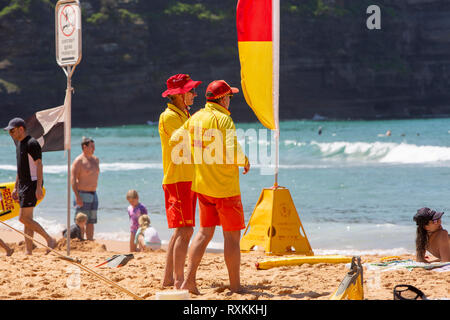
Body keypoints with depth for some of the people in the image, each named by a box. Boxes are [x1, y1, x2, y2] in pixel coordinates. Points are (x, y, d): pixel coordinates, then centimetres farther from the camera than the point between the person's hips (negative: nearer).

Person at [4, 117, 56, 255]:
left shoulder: (32, 143, -13)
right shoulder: (19, 144, 16)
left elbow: (39, 165, -19)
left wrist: (39, 187, -24)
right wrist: (15, 188, 21)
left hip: (32, 185, -9)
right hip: (23, 186, 10)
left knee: (24, 218, -13)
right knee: (27, 219, 8)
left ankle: (50, 240, -6)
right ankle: (28, 251, 9)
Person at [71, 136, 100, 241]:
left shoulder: (95, 160, 13)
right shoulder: (78, 161, -11)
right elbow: (73, 179, -16)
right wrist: (77, 196, -23)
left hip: (93, 195, 8)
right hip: (83, 196, -8)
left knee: (91, 222, 9)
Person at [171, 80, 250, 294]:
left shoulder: (195, 118, 7)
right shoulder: (223, 119, -16)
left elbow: (175, 139, 18)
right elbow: (233, 153, -26)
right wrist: (245, 162, -5)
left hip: (202, 186, 7)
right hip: (225, 188, -7)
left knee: (205, 232, 13)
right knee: (232, 235, 1)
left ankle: (189, 280, 3)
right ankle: (235, 287, 3)